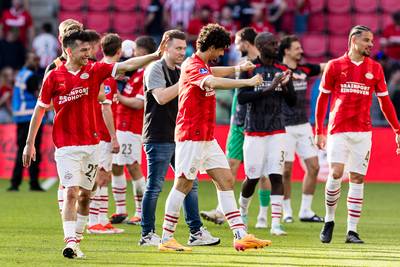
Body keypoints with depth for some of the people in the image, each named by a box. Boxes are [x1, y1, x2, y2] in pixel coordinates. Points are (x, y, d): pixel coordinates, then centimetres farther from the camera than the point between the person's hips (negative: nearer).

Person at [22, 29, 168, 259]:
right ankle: (70, 242, -19)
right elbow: (40, 109, 5)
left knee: (85, 194, 9)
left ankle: (77, 238, 21)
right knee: (71, 192, -14)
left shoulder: (95, 70, 2)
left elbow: (126, 65, -8)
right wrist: (30, 143, 7)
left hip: (91, 144, 4)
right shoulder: (54, 76, -4)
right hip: (66, 146, -3)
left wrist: (155, 56, -21)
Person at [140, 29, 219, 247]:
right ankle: (147, 235, 3)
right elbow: (161, 97, -20)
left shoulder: (180, 72, 17)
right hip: (159, 137, -8)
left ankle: (196, 232, 10)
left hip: (179, 137, 8)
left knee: (190, 184, 7)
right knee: (154, 187, -3)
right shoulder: (155, 69, -7)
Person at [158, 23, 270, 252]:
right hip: (191, 136, -10)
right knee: (183, 185, -4)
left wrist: (238, 68, 36)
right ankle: (167, 239, 3)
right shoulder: (193, 66, -15)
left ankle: (241, 235, -1)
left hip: (207, 137, 10)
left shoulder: (202, 65, 16)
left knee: (226, 180, 3)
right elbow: (212, 82, -37)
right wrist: (248, 82, -35)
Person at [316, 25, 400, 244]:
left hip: (363, 131, 2)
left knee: (357, 179, 1)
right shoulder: (335, 66, 2)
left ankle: (352, 230, 3)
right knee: (335, 174, -12)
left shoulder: (375, 68, 8)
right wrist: (319, 131, 6)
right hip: (338, 130, -2)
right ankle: (329, 220, 8)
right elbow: (322, 99, 7)